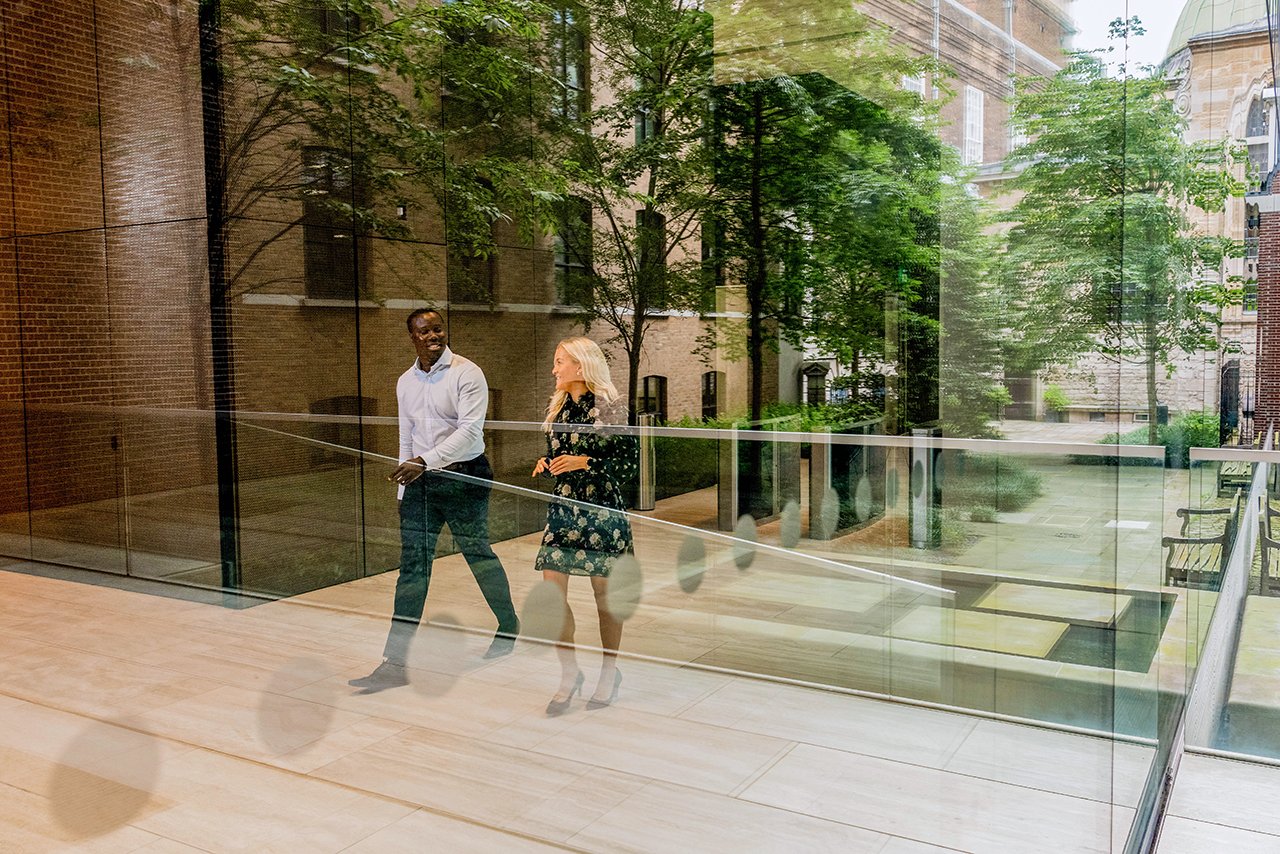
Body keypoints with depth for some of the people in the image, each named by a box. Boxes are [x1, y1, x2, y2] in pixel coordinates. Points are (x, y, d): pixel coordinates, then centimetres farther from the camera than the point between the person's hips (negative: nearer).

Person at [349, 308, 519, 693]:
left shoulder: (467, 373, -9)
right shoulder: (405, 382, 11)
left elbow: (470, 430, -19)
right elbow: (407, 438, 17)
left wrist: (424, 462, -26)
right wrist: (404, 489, 14)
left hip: (463, 476, -5)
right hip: (421, 477, 5)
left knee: (477, 553, 7)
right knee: (412, 563, 1)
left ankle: (508, 627, 33)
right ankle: (395, 662, 2)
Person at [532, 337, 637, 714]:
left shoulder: (610, 408, -8)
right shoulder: (556, 407, 9)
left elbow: (629, 465, -8)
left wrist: (586, 463, -18)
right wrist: (544, 464, -2)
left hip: (602, 510, -5)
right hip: (562, 508, 5)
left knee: (604, 593, 6)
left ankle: (610, 672, 25)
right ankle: (569, 673, 15)